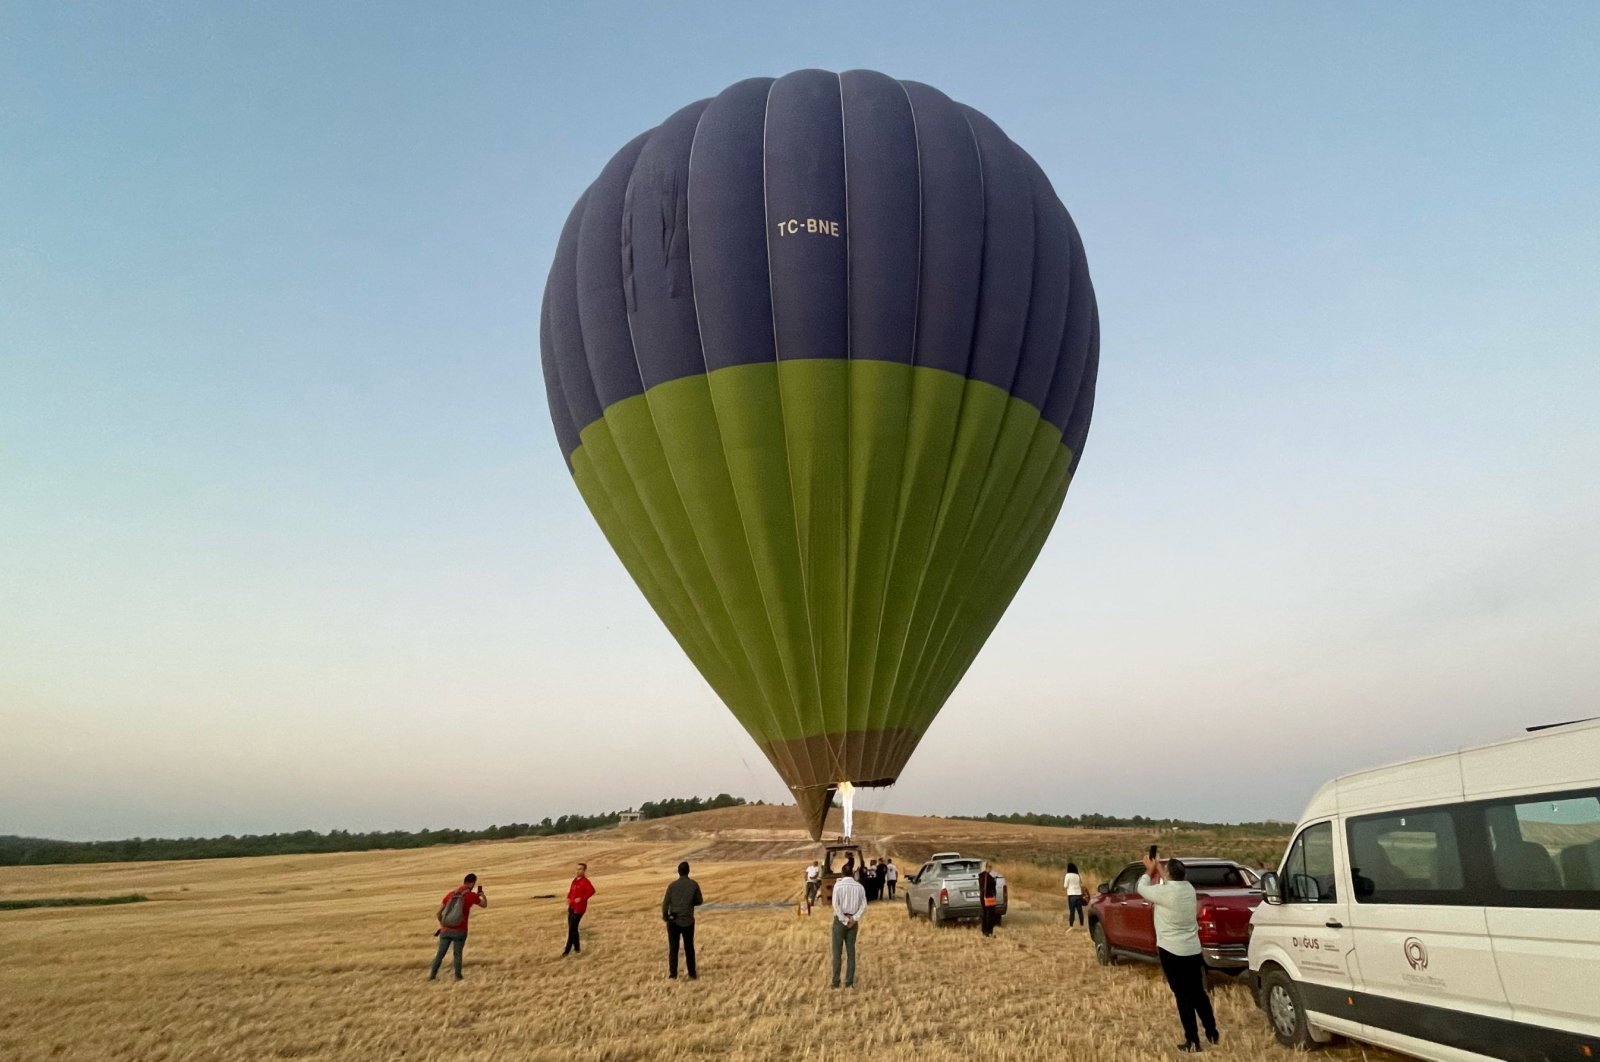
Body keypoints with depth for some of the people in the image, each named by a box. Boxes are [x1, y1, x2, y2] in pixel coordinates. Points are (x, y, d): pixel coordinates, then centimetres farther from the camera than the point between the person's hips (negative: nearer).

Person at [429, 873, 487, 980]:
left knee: (440, 953, 14)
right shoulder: (471, 895, -4)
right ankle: (458, 976, 11)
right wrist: (482, 894, 28)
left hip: (446, 930, 3)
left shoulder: (450, 893, 6)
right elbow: (484, 904, 11)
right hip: (460, 931, -3)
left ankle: (432, 975, 16)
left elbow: (439, 912, 8)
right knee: (457, 953, 9)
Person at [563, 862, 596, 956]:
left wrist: (581, 898, -29)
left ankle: (567, 949, 1)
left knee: (572, 928, -7)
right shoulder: (575, 880, 11)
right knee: (572, 928, 14)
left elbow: (592, 891, -28)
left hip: (579, 908, -8)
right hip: (572, 907, 8)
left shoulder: (585, 881, -15)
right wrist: (569, 897, 8)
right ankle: (577, 948, 26)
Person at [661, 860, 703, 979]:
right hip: (688, 921, 1)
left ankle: (673, 974, 11)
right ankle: (692, 973, 17)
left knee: (673, 948, 9)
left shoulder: (672, 885, -6)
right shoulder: (694, 884, -4)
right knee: (689, 948, 12)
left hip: (673, 921, 0)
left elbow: (665, 903, -7)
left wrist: (664, 916, 9)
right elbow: (699, 901, 3)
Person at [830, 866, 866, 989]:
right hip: (853, 921, 3)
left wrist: (845, 920, -13)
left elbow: (836, 905, -16)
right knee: (851, 951, 9)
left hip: (840, 920, -3)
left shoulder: (838, 885, -8)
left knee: (837, 951, 4)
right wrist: (854, 919, -10)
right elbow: (864, 906, -5)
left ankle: (836, 981, 4)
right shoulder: (859, 886, 2)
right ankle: (849, 981, 9)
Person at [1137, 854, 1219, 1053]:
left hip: (1172, 951, -6)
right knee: (1198, 993, 19)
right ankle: (1212, 1033, 28)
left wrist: (1149, 870, 12)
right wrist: (1158, 869, 26)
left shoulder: (1164, 892, -20)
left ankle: (1192, 1041, 7)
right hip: (1193, 950, 6)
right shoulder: (1189, 889, -1)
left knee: (1183, 996, 2)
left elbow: (1142, 888, -2)